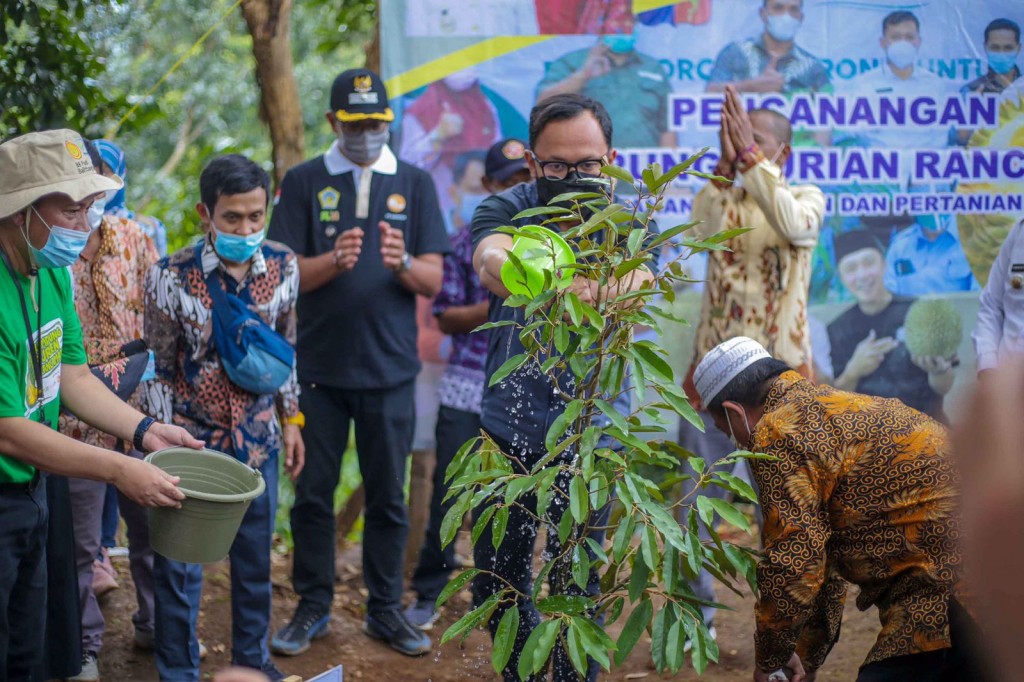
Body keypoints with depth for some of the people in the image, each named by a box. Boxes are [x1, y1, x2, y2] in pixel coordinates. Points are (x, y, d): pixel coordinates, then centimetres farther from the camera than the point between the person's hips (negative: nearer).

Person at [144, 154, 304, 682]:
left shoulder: (282, 267, -5)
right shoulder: (172, 277, -16)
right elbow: (159, 369, -9)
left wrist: (291, 420, 10)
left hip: (258, 439, 3)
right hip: (191, 439, -3)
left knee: (255, 558, 16)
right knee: (179, 567, 5)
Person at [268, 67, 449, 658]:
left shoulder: (415, 184, 6)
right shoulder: (304, 182, 4)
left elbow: (433, 281, 2)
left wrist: (402, 263, -20)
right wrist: (333, 261, -21)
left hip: (390, 368, 1)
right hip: (319, 365, 0)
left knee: (389, 495, 7)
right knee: (313, 492, 6)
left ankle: (385, 608, 18)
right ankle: (313, 607, 18)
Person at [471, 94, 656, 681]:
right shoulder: (507, 210, -8)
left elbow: (642, 271, -30)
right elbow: (491, 260, -31)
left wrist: (626, 279, -57)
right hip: (508, 431, 1)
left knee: (578, 587, 3)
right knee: (497, 582, 12)